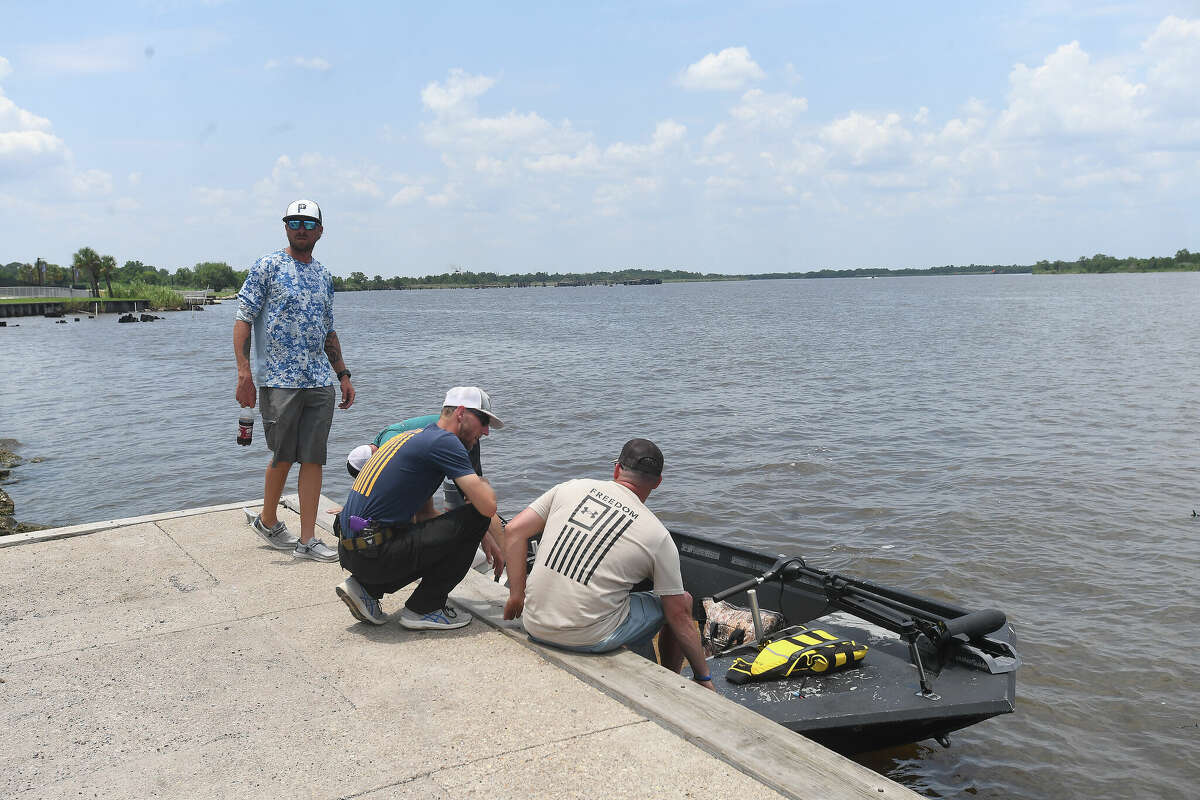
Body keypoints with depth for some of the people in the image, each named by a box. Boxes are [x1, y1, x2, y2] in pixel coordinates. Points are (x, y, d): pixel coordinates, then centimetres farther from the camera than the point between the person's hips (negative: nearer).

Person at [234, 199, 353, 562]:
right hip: (279, 380, -5)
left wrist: (343, 374, 18)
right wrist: (244, 372, -15)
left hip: (321, 382, 5)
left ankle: (307, 539, 8)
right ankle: (267, 521, 27)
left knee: (313, 458, 3)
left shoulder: (323, 275, 16)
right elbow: (243, 319, -6)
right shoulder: (268, 266, -2)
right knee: (283, 457, 3)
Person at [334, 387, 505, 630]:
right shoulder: (444, 441, -10)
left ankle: (365, 588, 14)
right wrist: (479, 483, 7)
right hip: (374, 554, -10)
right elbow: (487, 506, -17)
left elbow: (424, 514, 25)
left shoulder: (418, 437, 20)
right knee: (475, 518, -7)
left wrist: (482, 536, 19)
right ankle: (423, 609, 3)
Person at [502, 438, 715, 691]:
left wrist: (516, 596, 7)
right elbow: (680, 616, 0)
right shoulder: (658, 537, -4)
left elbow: (514, 530, 1)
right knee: (684, 600, 16)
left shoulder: (571, 488, 3)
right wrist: (704, 677, 12)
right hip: (589, 639, -4)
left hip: (535, 627, 5)